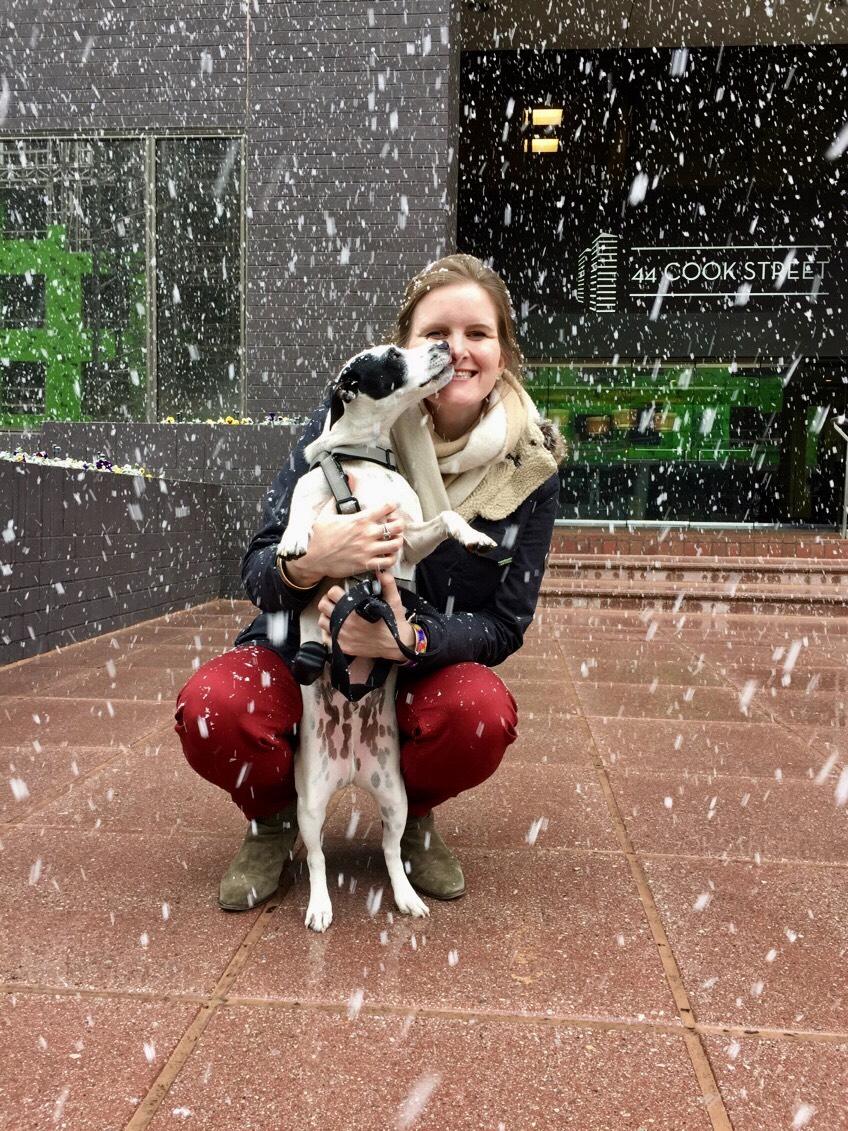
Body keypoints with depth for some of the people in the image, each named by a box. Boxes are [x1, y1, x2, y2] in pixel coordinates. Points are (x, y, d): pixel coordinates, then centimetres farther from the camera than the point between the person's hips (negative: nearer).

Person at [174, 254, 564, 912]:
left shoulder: (530, 463, -12)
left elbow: (506, 625, -10)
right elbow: (256, 570, -14)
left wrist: (411, 640, -31)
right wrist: (309, 562, -39)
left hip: (426, 666, 1)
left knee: (483, 714, -32)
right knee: (212, 710, -30)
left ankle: (414, 817, 5)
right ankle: (274, 817, 6)